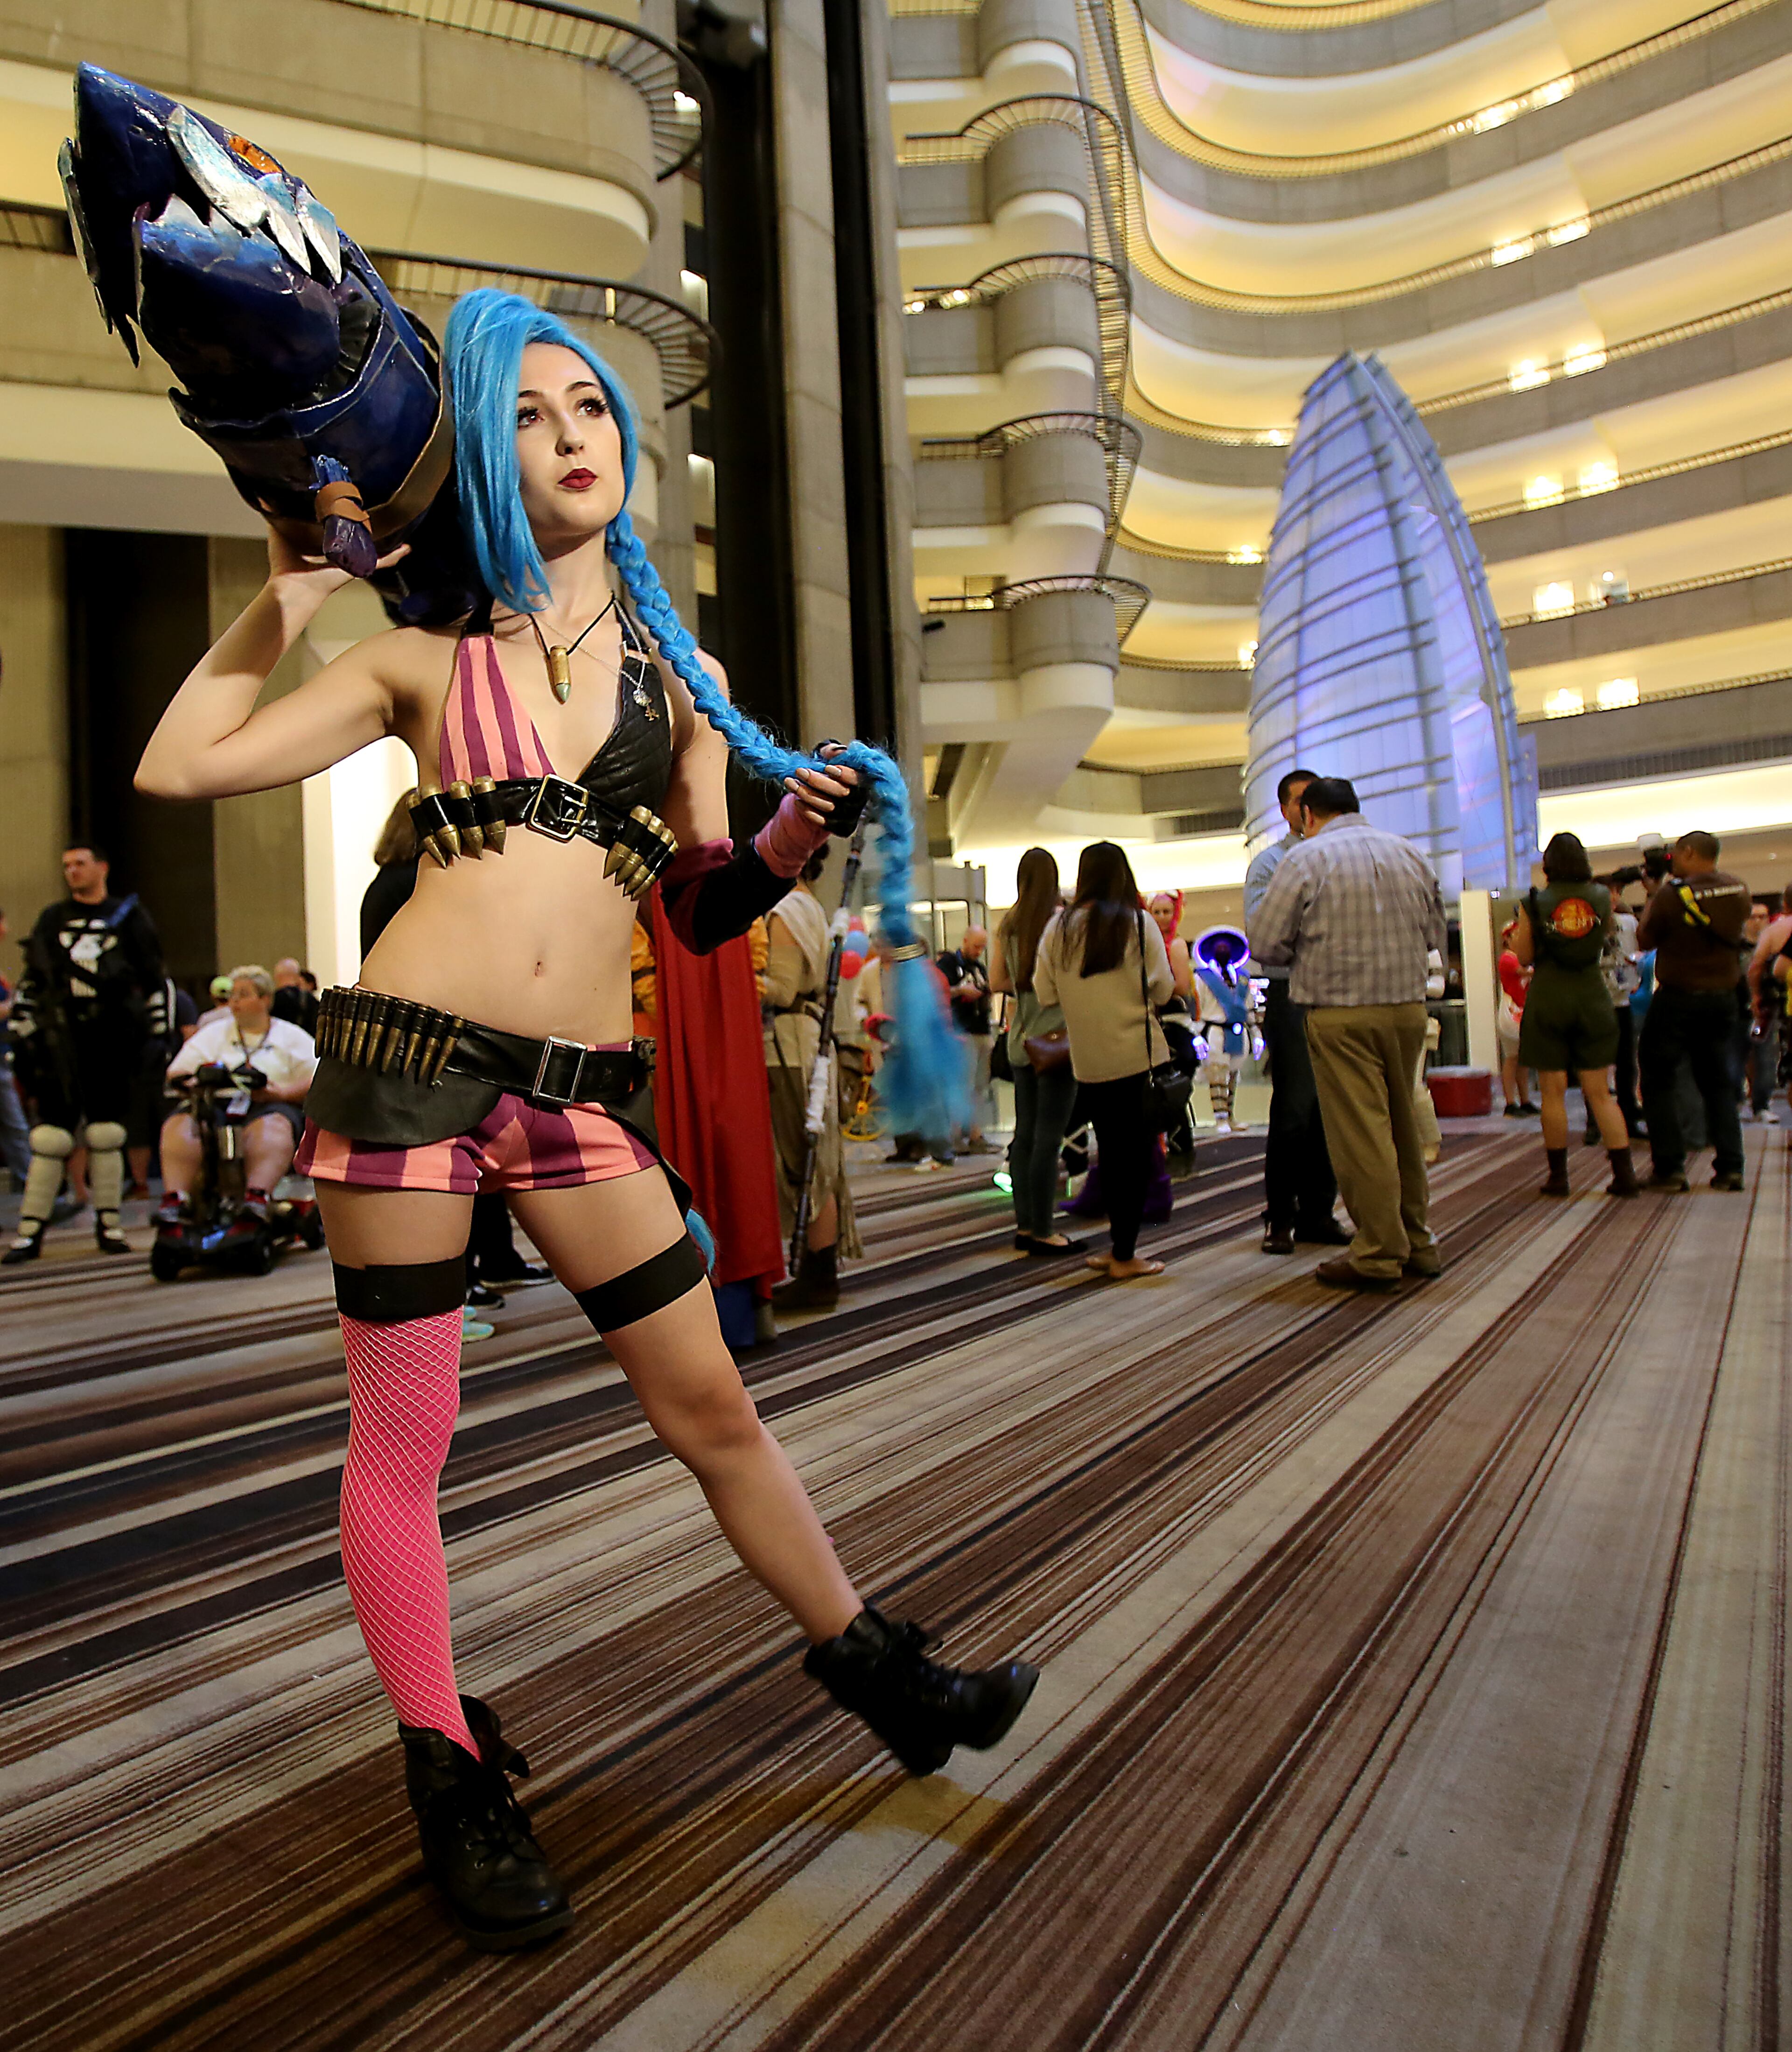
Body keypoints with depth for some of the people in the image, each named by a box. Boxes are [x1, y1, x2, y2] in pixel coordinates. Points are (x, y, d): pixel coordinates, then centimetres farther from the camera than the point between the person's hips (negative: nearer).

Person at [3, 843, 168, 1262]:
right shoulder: (51, 921, 16)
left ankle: (108, 1226, 11)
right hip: (61, 1042, 1)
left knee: (107, 1136, 2)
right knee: (50, 1137, -4)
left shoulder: (130, 918, 9)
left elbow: (156, 980, 9)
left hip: (113, 1041, -1)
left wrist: (158, 1034, 4)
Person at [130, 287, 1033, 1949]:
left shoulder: (685, 676, 13)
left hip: (585, 1094, 2)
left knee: (709, 1403, 9)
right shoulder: (426, 655, 7)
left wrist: (788, 843, -6)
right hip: (410, 1060, -1)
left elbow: (701, 911, 13)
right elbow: (177, 767, 6)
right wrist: (286, 596, 8)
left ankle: (880, 1678, 29)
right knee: (401, 1442, 6)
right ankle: (453, 1783, 26)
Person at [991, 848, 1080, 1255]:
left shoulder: (1008, 923, 7)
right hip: (1056, 1035, -6)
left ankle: (1025, 1225, 16)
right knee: (1049, 1137, -4)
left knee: (1025, 1134, 11)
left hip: (1022, 1038, 6)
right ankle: (1043, 1232, 0)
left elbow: (997, 981, 10)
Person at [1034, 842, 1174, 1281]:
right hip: (1137, 1054, -3)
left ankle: (1120, 1248, 20)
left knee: (1111, 1152, 15)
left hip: (1089, 1062, 3)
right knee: (1136, 1153, 5)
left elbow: (1044, 993, 3)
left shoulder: (1058, 927, 0)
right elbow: (1163, 990, -2)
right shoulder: (1138, 924, -6)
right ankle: (1124, 1256, 7)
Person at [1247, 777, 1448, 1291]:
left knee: (1361, 1133, -1)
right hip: (1408, 1004, 6)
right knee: (1404, 1127, 16)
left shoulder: (1306, 858, -6)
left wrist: (1304, 953, 11)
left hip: (1341, 1013, -6)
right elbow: (1436, 935, 16)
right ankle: (1417, 1243, 26)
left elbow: (1264, 943, -8)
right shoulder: (1409, 853, 10)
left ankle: (1379, 1254, 4)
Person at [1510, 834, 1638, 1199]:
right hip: (1592, 997, 2)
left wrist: (1520, 927, 13)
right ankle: (1624, 1173, 3)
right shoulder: (1601, 897, 0)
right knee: (1599, 1092, 7)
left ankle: (1558, 1176, 7)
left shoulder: (1535, 903, -6)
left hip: (1548, 999, -2)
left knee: (1554, 1093, 3)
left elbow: (1525, 957, -2)